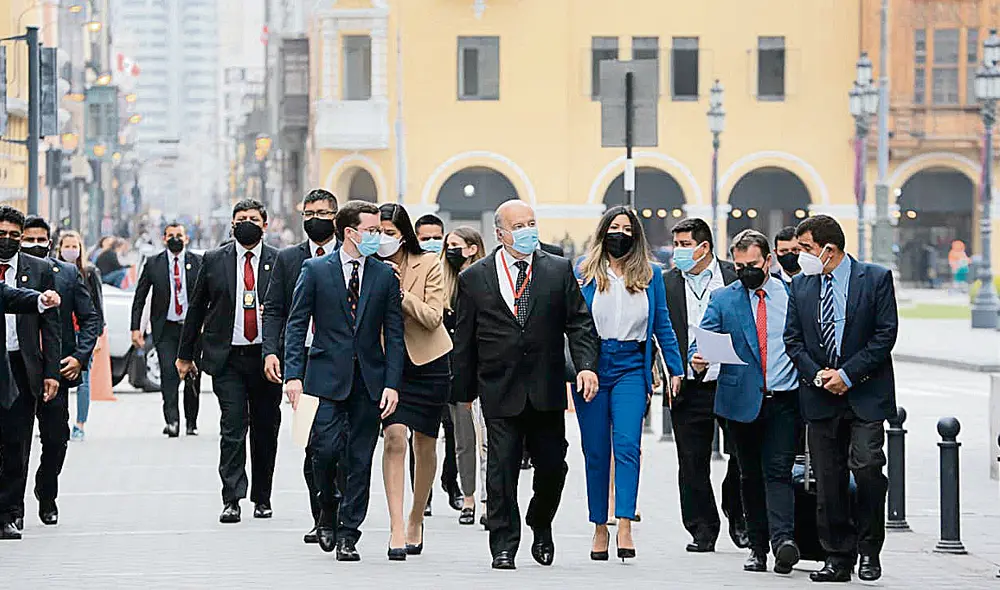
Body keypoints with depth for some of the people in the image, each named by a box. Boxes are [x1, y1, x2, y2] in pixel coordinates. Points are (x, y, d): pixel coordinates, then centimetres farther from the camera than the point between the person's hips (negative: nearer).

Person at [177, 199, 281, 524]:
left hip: (266, 357, 1)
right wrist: (185, 354, 13)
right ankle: (231, 500, -11)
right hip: (227, 357, -1)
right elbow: (196, 308, 12)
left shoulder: (280, 261, 4)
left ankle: (262, 497, 21)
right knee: (233, 426, -9)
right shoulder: (214, 260, 6)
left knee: (266, 429, 8)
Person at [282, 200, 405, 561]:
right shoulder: (315, 270, 1)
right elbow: (296, 325, 0)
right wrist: (293, 375, -10)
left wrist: (392, 383, -3)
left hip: (369, 380, 2)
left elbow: (394, 334, 6)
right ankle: (328, 509, 16)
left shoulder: (386, 276, 7)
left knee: (359, 460, 2)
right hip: (327, 377, -2)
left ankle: (348, 534, 10)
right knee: (325, 449, -13)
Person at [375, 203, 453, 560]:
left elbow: (433, 317, -13)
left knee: (424, 445, 9)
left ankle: (416, 520, 27)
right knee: (395, 438, -16)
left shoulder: (428, 265, -6)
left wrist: (399, 291, -21)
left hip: (429, 361, 0)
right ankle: (397, 528, -20)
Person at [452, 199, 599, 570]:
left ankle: (541, 527, 30)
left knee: (552, 466, 4)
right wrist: (464, 389, 5)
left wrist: (586, 365, -9)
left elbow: (579, 323, 6)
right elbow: (464, 340, 7)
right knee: (502, 468, -3)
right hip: (500, 390, -1)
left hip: (547, 390, 1)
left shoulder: (559, 270, 7)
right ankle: (504, 546, 4)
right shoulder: (474, 278, 4)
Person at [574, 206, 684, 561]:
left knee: (627, 445, -15)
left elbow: (662, 325, 13)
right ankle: (600, 529, 12)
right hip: (591, 366, 0)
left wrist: (675, 369, 9)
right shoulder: (584, 272, 6)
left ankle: (625, 526, -21)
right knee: (595, 450, 4)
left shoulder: (650, 275, 9)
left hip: (631, 368, 0)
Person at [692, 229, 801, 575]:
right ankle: (758, 547, 15)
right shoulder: (723, 299, 7)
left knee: (778, 471, -13)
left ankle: (783, 540, -24)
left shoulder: (793, 294, 6)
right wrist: (699, 361, -22)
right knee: (750, 476, 9)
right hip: (742, 400, 2)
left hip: (784, 400, -2)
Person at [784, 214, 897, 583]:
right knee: (828, 481, 2)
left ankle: (869, 550, 1)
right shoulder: (801, 286, 10)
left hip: (866, 396, -4)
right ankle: (838, 558, 10)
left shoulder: (876, 279, -2)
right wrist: (818, 375, -7)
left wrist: (847, 374, -12)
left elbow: (885, 335, -6)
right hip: (820, 398, 4)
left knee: (866, 466, -16)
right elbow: (793, 340, 10)